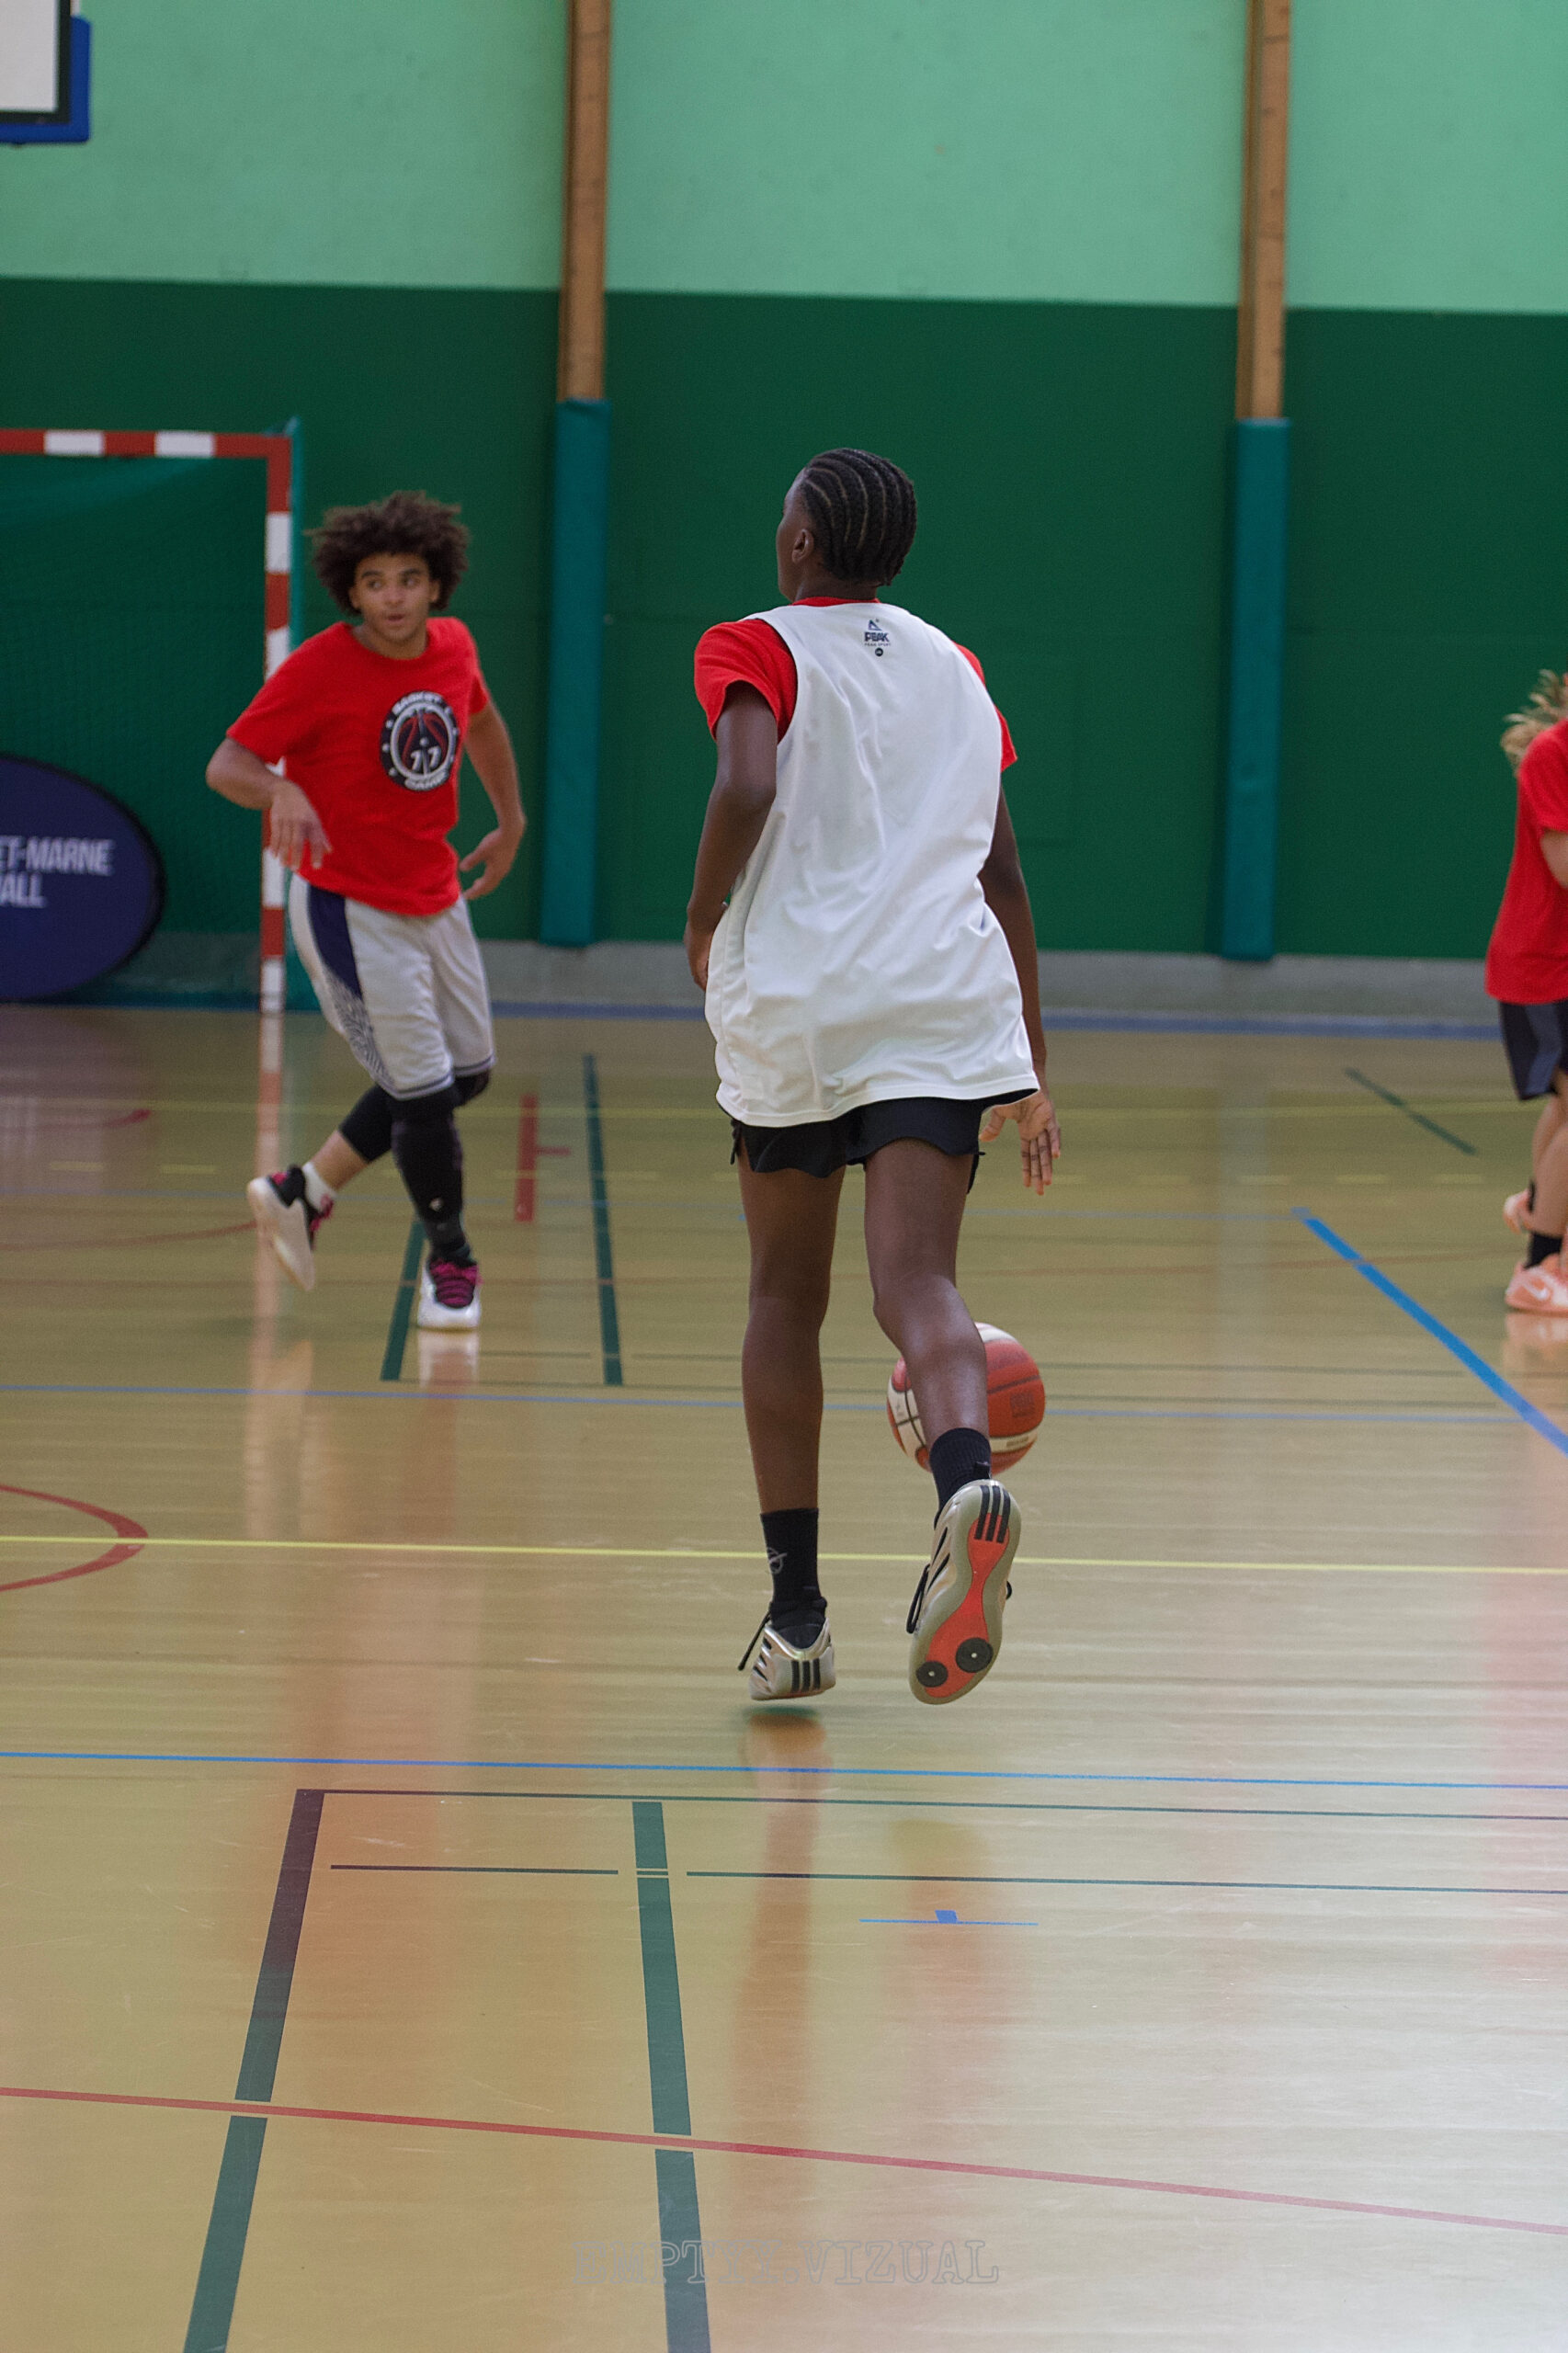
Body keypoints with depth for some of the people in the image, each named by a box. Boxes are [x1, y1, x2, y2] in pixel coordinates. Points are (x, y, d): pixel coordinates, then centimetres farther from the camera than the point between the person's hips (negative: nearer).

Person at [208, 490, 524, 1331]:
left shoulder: (453, 648, -2)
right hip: (348, 906, -7)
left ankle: (303, 1191, 28)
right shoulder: (318, 668, -20)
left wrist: (511, 819, 23)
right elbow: (226, 765, -20)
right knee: (424, 1090, -6)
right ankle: (449, 1261, 16)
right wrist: (283, 793, -41)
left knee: (468, 1072, 16)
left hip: (434, 897, 7)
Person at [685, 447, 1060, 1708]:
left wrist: (705, 924, 1)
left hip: (793, 1004, -2)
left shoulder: (758, 650, 6)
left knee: (787, 1299, 13)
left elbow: (748, 788, -15)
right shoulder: (957, 672, 21)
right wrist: (1030, 1067, 25)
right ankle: (967, 1480, -43)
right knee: (917, 1283, -11)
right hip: (945, 1003, 2)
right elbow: (1003, 874, 21)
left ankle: (797, 1610, 13)